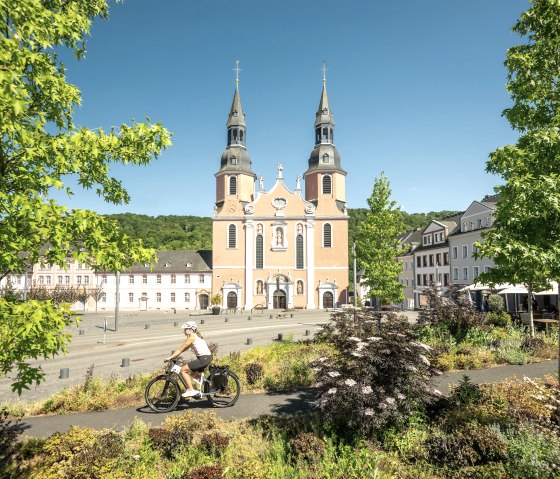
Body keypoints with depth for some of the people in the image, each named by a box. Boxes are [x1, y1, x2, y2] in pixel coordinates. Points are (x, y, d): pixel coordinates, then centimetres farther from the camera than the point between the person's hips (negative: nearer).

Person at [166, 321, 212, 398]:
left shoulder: (191, 337, -9)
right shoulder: (196, 336, 19)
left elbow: (181, 349, -7)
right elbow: (183, 349, 23)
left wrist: (170, 357, -1)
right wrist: (173, 356, 20)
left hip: (204, 358, -10)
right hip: (207, 357, 10)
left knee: (183, 370, -3)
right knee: (193, 374, 26)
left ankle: (191, 390, -1)